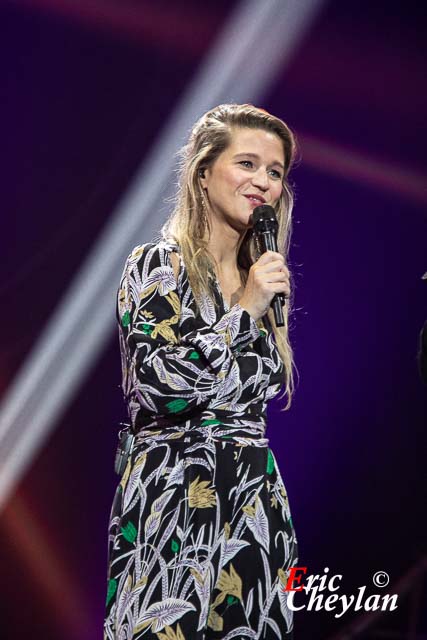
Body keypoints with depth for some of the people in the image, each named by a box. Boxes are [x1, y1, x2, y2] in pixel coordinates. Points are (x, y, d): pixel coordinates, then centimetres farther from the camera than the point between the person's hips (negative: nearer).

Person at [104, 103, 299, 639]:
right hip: (174, 501, -6)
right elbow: (156, 386, -20)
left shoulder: (263, 277, 13)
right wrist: (244, 312, -16)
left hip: (256, 500, 6)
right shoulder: (158, 264, -8)